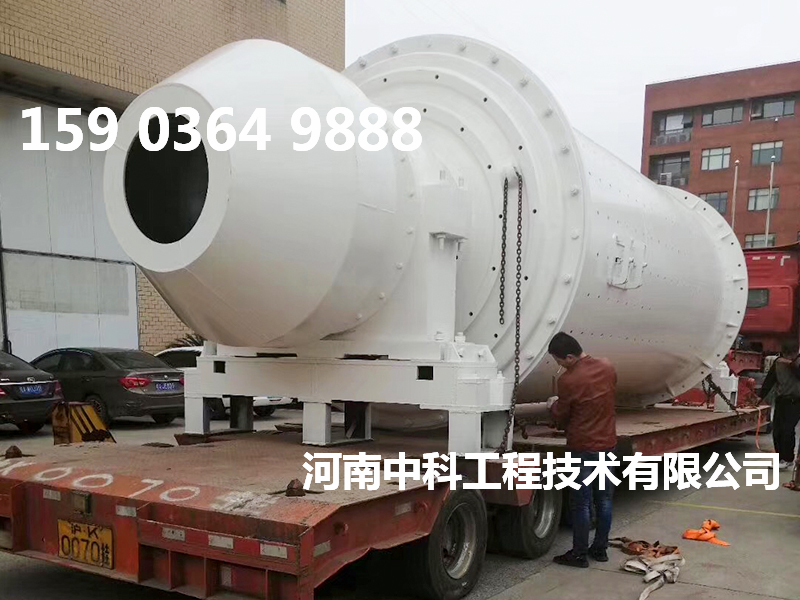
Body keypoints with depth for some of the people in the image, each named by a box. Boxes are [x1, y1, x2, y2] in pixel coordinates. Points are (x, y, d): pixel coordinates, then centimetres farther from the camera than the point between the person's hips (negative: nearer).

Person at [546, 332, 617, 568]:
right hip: (608, 444, 7)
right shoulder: (607, 367, 0)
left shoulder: (568, 380, -19)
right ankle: (600, 548, 24)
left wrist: (553, 405, 15)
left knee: (581, 503, 3)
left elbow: (562, 418, -7)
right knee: (604, 499, 14)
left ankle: (579, 554, 11)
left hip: (583, 448, -6)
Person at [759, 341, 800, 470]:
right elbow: (769, 380, 6)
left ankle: (788, 459, -3)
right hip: (781, 400, 4)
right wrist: (761, 396, 1)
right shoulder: (778, 362, 5)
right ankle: (780, 458, 14)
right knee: (776, 431, 4)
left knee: (787, 429, -13)